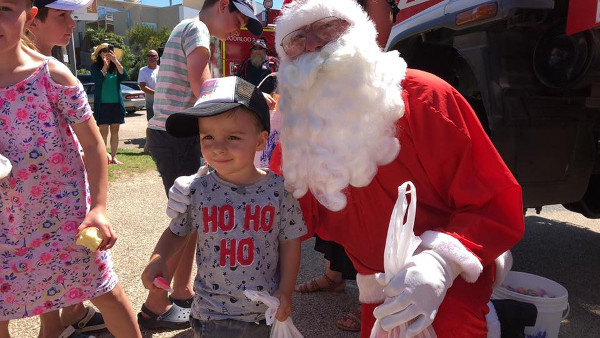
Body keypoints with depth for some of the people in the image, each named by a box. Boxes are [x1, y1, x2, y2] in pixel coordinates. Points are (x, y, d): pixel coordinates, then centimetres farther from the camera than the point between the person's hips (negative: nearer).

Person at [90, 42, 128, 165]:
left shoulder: (116, 66, 8)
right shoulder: (95, 67, 0)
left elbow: (124, 77, -10)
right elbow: (97, 80, -16)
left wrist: (116, 62, -18)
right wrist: (105, 66, -16)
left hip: (117, 104, 3)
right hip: (102, 104, -3)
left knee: (115, 131, 7)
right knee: (103, 131, -3)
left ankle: (113, 157, 15)